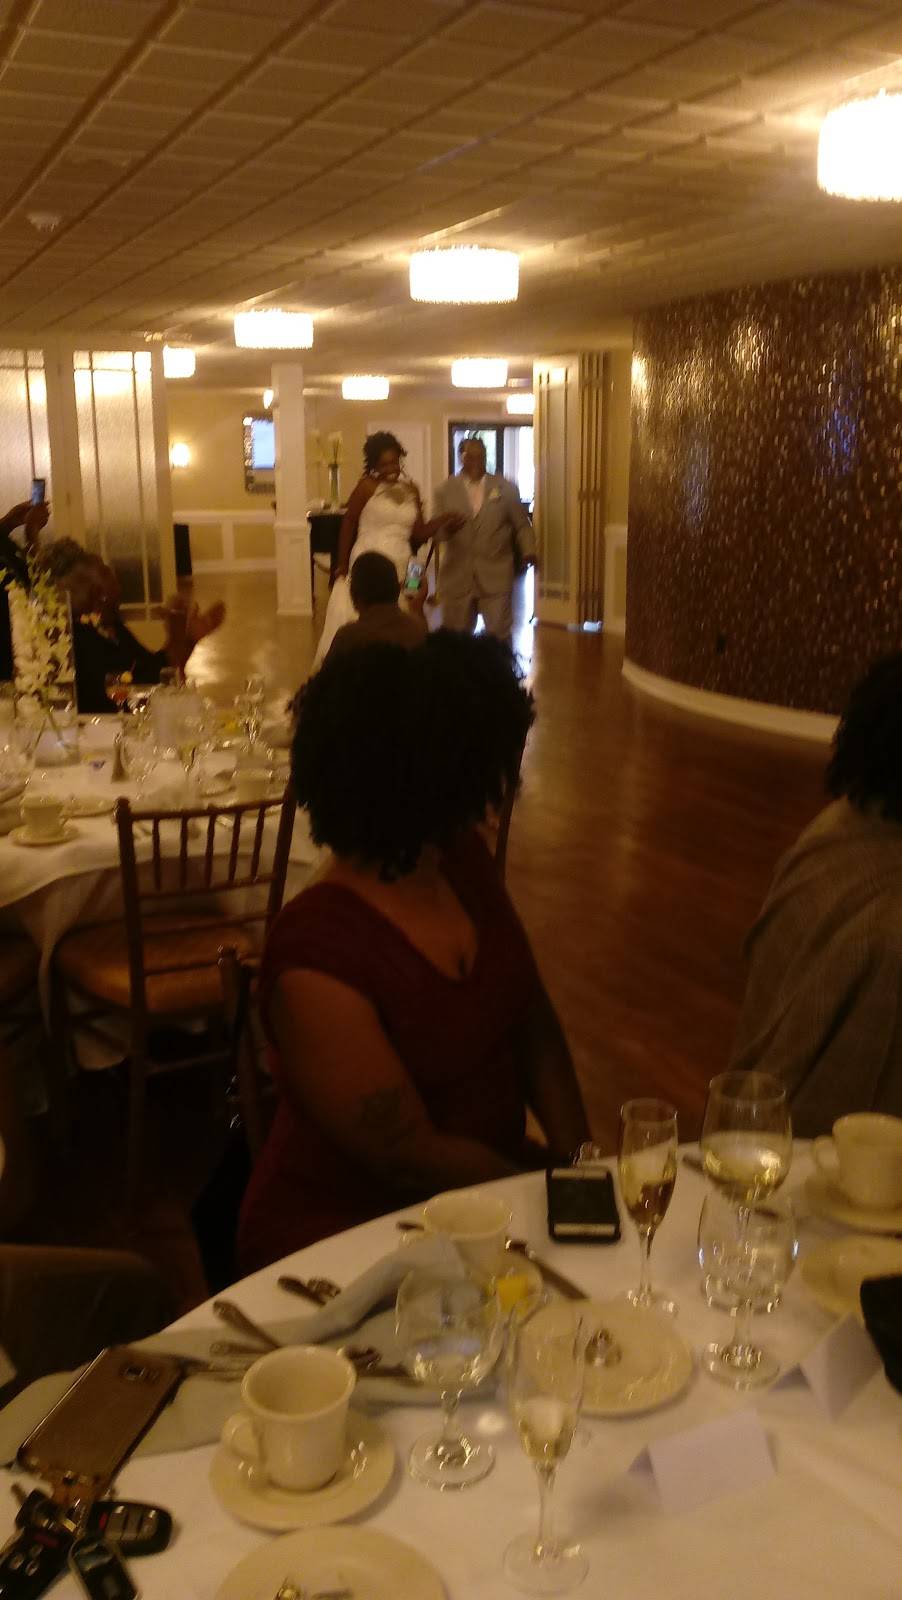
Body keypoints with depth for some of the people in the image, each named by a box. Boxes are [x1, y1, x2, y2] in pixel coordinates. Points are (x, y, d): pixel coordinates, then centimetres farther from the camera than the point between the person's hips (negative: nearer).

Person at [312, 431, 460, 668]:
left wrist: (442, 521, -10)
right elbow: (348, 526, 2)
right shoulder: (367, 486, -3)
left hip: (400, 569, 4)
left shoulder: (412, 490, 11)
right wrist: (342, 567, 3)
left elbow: (418, 534, 7)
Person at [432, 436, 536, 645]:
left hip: (496, 577, -1)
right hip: (457, 577, 1)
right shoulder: (445, 490, 6)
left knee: (499, 635, -3)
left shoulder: (505, 488, 5)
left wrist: (528, 551, -6)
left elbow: (522, 524, 10)